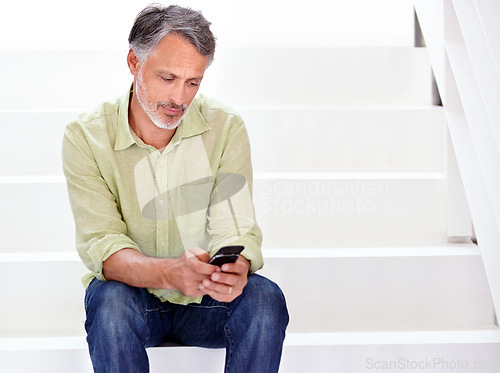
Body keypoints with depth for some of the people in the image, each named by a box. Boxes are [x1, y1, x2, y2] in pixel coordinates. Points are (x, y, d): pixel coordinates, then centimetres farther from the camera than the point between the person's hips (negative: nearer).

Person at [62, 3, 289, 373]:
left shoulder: (226, 128, -7)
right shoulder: (86, 137, -11)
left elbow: (236, 229, -12)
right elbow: (101, 245, -20)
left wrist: (237, 269, -38)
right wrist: (170, 273, -41)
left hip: (206, 299, 2)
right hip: (132, 292, -1)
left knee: (266, 298, -28)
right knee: (110, 300, -34)